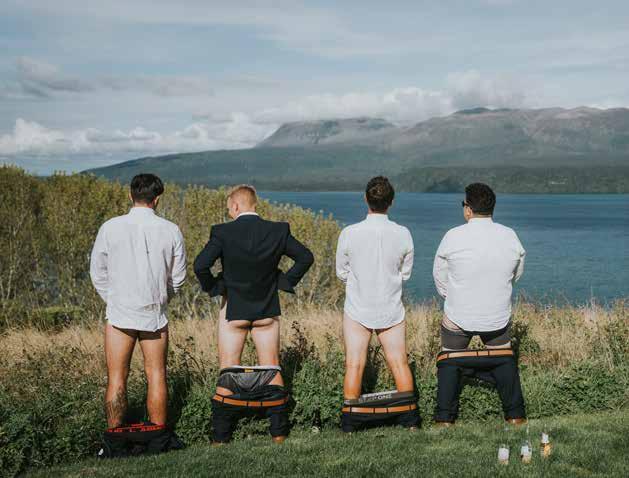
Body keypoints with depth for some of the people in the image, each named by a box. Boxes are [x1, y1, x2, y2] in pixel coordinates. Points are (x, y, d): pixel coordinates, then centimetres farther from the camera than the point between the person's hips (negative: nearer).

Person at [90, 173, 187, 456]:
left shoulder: (111, 228, -7)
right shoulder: (170, 231, -4)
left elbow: (97, 272, 2)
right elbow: (178, 278, 4)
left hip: (120, 313, -1)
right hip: (155, 314, 1)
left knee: (116, 379, 6)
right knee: (156, 377, 10)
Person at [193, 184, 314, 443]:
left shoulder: (223, 232, -13)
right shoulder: (279, 230, -4)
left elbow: (200, 265, -21)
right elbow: (306, 257, 0)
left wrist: (213, 288, -4)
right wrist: (286, 282, 6)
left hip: (233, 310, -2)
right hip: (267, 310, 2)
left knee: (228, 371, 7)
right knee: (271, 370, 13)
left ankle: (221, 436, 9)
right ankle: (279, 433, 16)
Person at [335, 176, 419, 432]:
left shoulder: (349, 233, -15)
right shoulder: (403, 234, -11)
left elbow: (342, 273, -1)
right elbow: (406, 273, 3)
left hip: (357, 309, -1)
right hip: (391, 310, 1)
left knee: (354, 365, 6)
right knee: (399, 363, 12)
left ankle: (349, 424, 9)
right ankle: (411, 418, 20)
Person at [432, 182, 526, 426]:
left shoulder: (453, 237, -15)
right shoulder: (510, 236, -7)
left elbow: (440, 276, -1)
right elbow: (517, 273, 9)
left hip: (458, 317, -2)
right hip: (499, 318, 2)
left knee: (449, 362, 16)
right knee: (504, 360, 22)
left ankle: (445, 418, 17)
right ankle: (515, 414, 24)